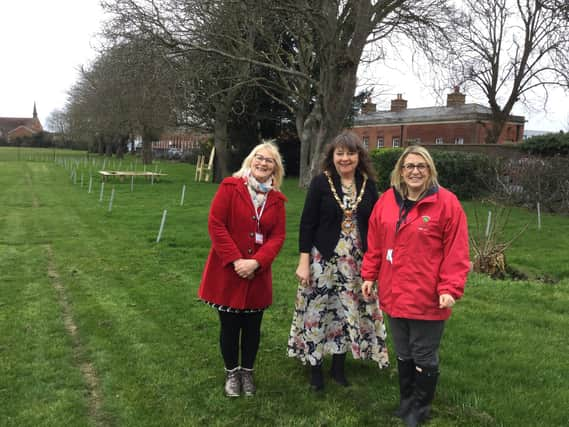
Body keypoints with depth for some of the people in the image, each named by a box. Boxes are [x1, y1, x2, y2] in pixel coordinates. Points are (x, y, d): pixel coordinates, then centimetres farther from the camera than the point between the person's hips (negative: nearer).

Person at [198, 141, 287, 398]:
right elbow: (215, 225, -12)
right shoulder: (230, 187, -7)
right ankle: (231, 373, 29)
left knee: (252, 326, 13)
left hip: (257, 275, 3)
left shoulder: (276, 199, 4)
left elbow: (278, 236, -1)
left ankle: (247, 372, 33)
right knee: (229, 325, 9)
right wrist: (236, 260, -16)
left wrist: (255, 262, -16)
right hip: (227, 272, -3)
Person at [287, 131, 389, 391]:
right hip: (323, 260, -3)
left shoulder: (368, 186, 4)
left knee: (349, 312, 9)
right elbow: (307, 223, -6)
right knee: (318, 311, 3)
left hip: (357, 262, 3)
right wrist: (304, 262, -10)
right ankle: (315, 367, 20)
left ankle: (338, 366, 27)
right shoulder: (320, 183, -5)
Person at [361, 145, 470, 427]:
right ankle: (406, 401, 39)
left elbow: (456, 251, -12)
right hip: (394, 294, 5)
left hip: (427, 298, -4)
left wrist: (449, 288, -17)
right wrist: (369, 276, 8)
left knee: (424, 356, 10)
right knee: (403, 353, 20)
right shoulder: (386, 201, 4)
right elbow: (375, 244, 10)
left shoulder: (446, 203, -11)